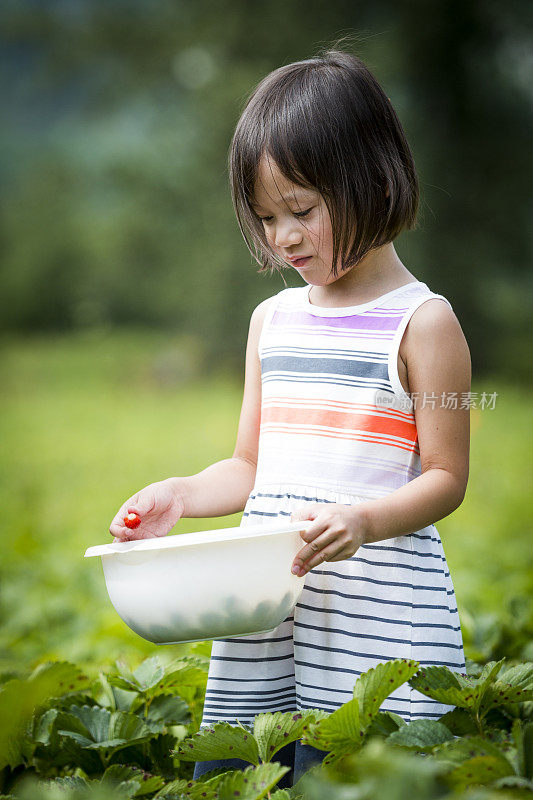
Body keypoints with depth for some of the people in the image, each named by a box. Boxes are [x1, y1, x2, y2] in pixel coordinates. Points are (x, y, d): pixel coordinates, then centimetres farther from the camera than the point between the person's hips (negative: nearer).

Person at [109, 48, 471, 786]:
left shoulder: (422, 321, -4)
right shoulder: (272, 319, 14)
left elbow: (446, 477, -5)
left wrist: (364, 521, -22)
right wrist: (181, 495, 0)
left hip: (375, 613, -5)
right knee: (220, 779, 5)